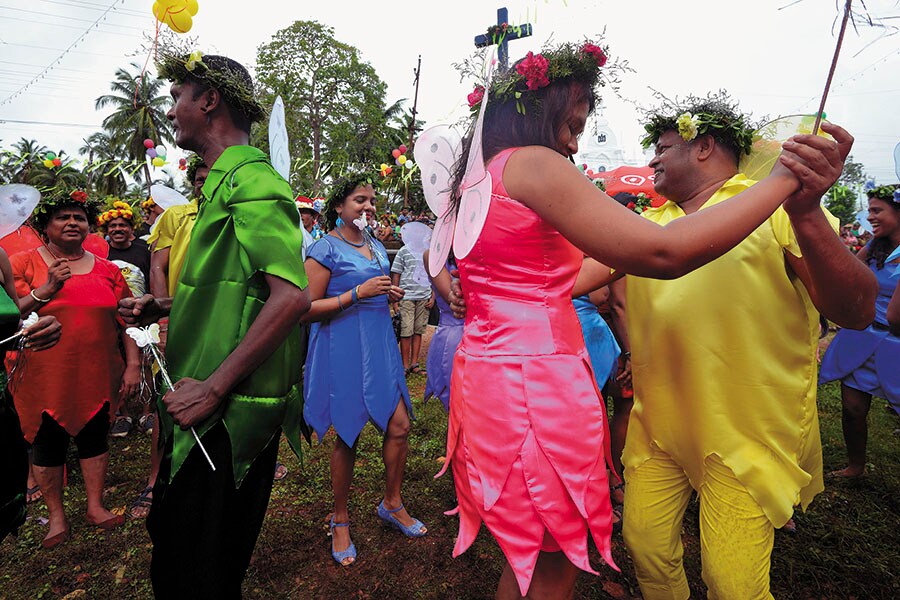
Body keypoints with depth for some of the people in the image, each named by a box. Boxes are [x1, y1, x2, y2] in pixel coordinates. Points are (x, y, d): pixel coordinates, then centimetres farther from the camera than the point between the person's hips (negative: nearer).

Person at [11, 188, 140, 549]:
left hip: (98, 376, 2)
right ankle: (56, 515, 26)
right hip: (44, 378, -1)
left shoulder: (107, 269, 6)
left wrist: (133, 365, 0)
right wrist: (46, 289, -16)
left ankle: (95, 505, 28)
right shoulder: (23, 263, 1)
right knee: (48, 443, 9)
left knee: (94, 436, 12)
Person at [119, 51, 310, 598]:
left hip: (228, 412, -10)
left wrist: (213, 388, -25)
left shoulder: (251, 182, -15)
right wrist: (164, 306, 13)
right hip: (209, 408, 10)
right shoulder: (225, 181, 18)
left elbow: (291, 296, -27)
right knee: (173, 537, 24)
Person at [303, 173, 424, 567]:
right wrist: (358, 293, -20)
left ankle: (392, 504, 28)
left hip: (379, 345, 7)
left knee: (399, 424, 4)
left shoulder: (377, 248, 14)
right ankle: (340, 520, 26)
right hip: (342, 349, -6)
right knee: (348, 435, 4)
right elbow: (308, 309, -13)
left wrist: (390, 296, 5)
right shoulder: (325, 249, -8)